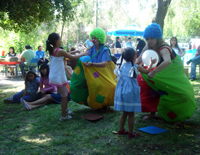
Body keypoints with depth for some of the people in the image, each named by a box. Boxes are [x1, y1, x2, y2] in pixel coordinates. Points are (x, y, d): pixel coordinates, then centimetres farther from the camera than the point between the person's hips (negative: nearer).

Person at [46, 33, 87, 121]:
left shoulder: (51, 51, 7)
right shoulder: (60, 51, -16)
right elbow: (73, 58, -8)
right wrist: (82, 54, 7)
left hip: (53, 77, 8)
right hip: (59, 78, -8)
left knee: (66, 93, 22)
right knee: (64, 96, 5)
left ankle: (65, 110, 34)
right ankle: (63, 116, 13)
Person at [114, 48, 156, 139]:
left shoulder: (122, 66, 3)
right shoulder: (136, 67, -8)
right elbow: (147, 71, 8)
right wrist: (151, 64, 25)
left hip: (121, 92, 5)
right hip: (131, 92, -5)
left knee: (124, 113, 18)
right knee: (131, 114, 6)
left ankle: (121, 130, 27)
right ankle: (131, 133, 15)